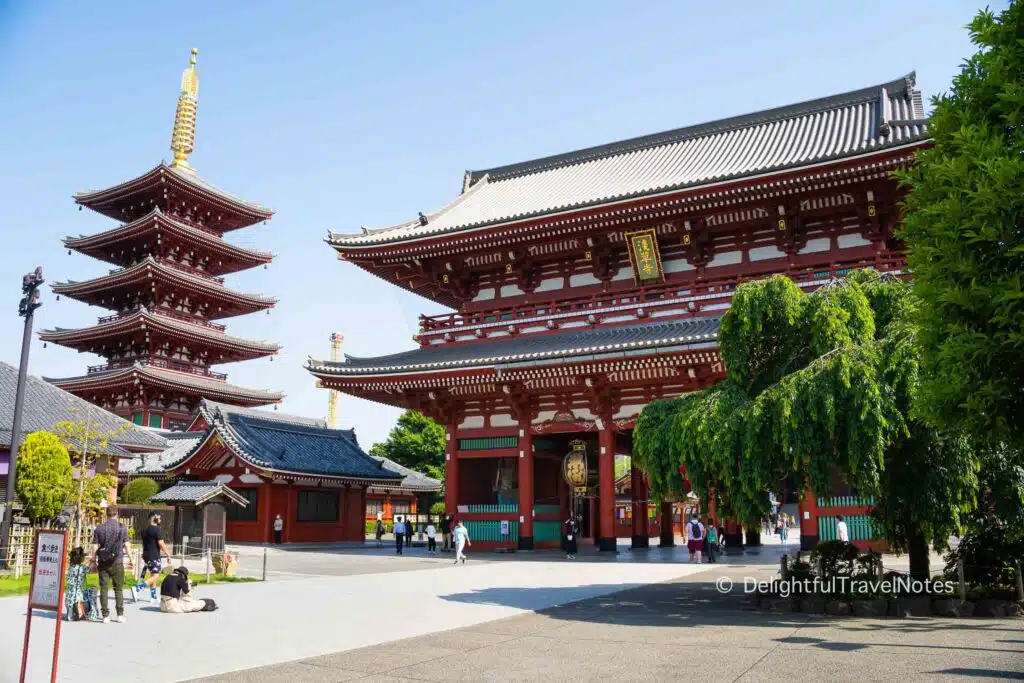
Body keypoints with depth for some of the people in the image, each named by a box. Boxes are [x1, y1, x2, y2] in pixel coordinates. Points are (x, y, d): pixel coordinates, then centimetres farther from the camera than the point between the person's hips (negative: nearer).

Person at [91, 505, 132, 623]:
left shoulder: (99, 528, 1)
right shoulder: (122, 528, -2)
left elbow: (95, 547, 1)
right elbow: (126, 545, -2)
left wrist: (94, 562, 8)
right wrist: (130, 559, 7)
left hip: (103, 563, 1)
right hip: (117, 562, -1)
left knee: (103, 588, 5)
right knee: (118, 589, 7)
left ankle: (106, 616, 4)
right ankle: (120, 615, 6)